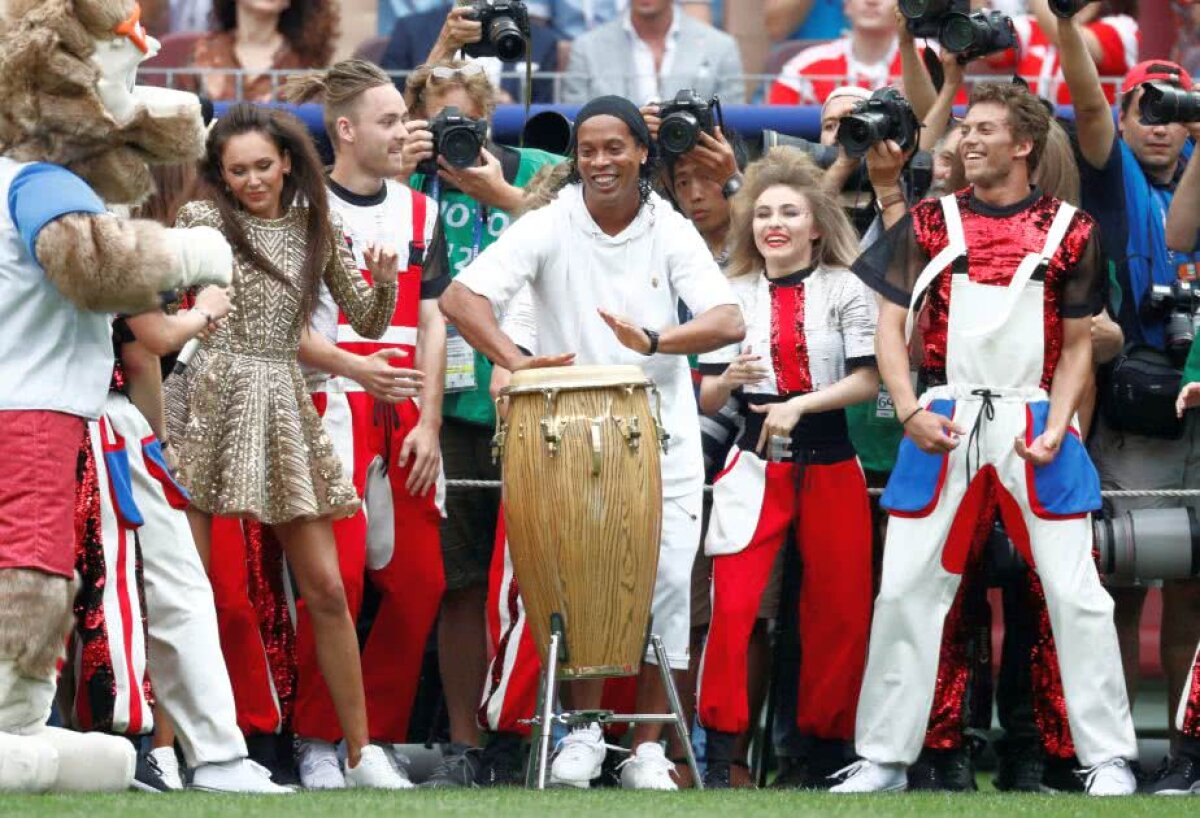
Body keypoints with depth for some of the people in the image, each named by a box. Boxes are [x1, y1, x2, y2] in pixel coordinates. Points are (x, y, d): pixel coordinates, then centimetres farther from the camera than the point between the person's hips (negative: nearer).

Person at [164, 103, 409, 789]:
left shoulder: (318, 230, 11)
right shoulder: (202, 219, 1)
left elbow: (369, 325, 13)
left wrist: (384, 280, -5)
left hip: (283, 408, 3)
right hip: (208, 401, -3)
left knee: (327, 588, 2)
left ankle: (362, 751, 10)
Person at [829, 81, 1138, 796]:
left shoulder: (1070, 231, 3)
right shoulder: (929, 224, 6)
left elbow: (1078, 345, 6)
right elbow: (892, 326, 5)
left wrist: (1055, 428, -9)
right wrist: (910, 411, -10)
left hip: (1036, 422, -1)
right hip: (945, 421, 1)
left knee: (1076, 593, -3)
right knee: (905, 591, 2)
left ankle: (1110, 758, 4)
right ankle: (883, 759, 10)